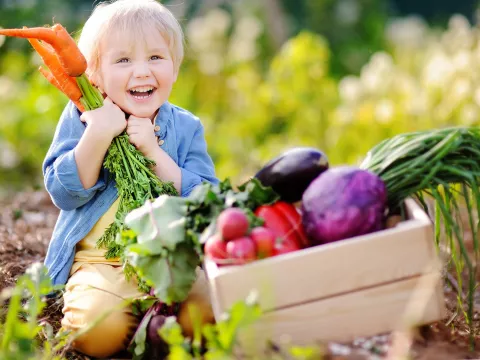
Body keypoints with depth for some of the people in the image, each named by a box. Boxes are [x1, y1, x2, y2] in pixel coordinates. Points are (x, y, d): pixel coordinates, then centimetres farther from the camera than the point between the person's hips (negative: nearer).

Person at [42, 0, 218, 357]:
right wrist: (97, 136, -21)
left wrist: (154, 152, -17)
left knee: (206, 308, -25)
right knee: (99, 327, -30)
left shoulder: (186, 128, 5)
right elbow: (64, 194, -8)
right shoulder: (80, 118, 1)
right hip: (99, 262, -2)